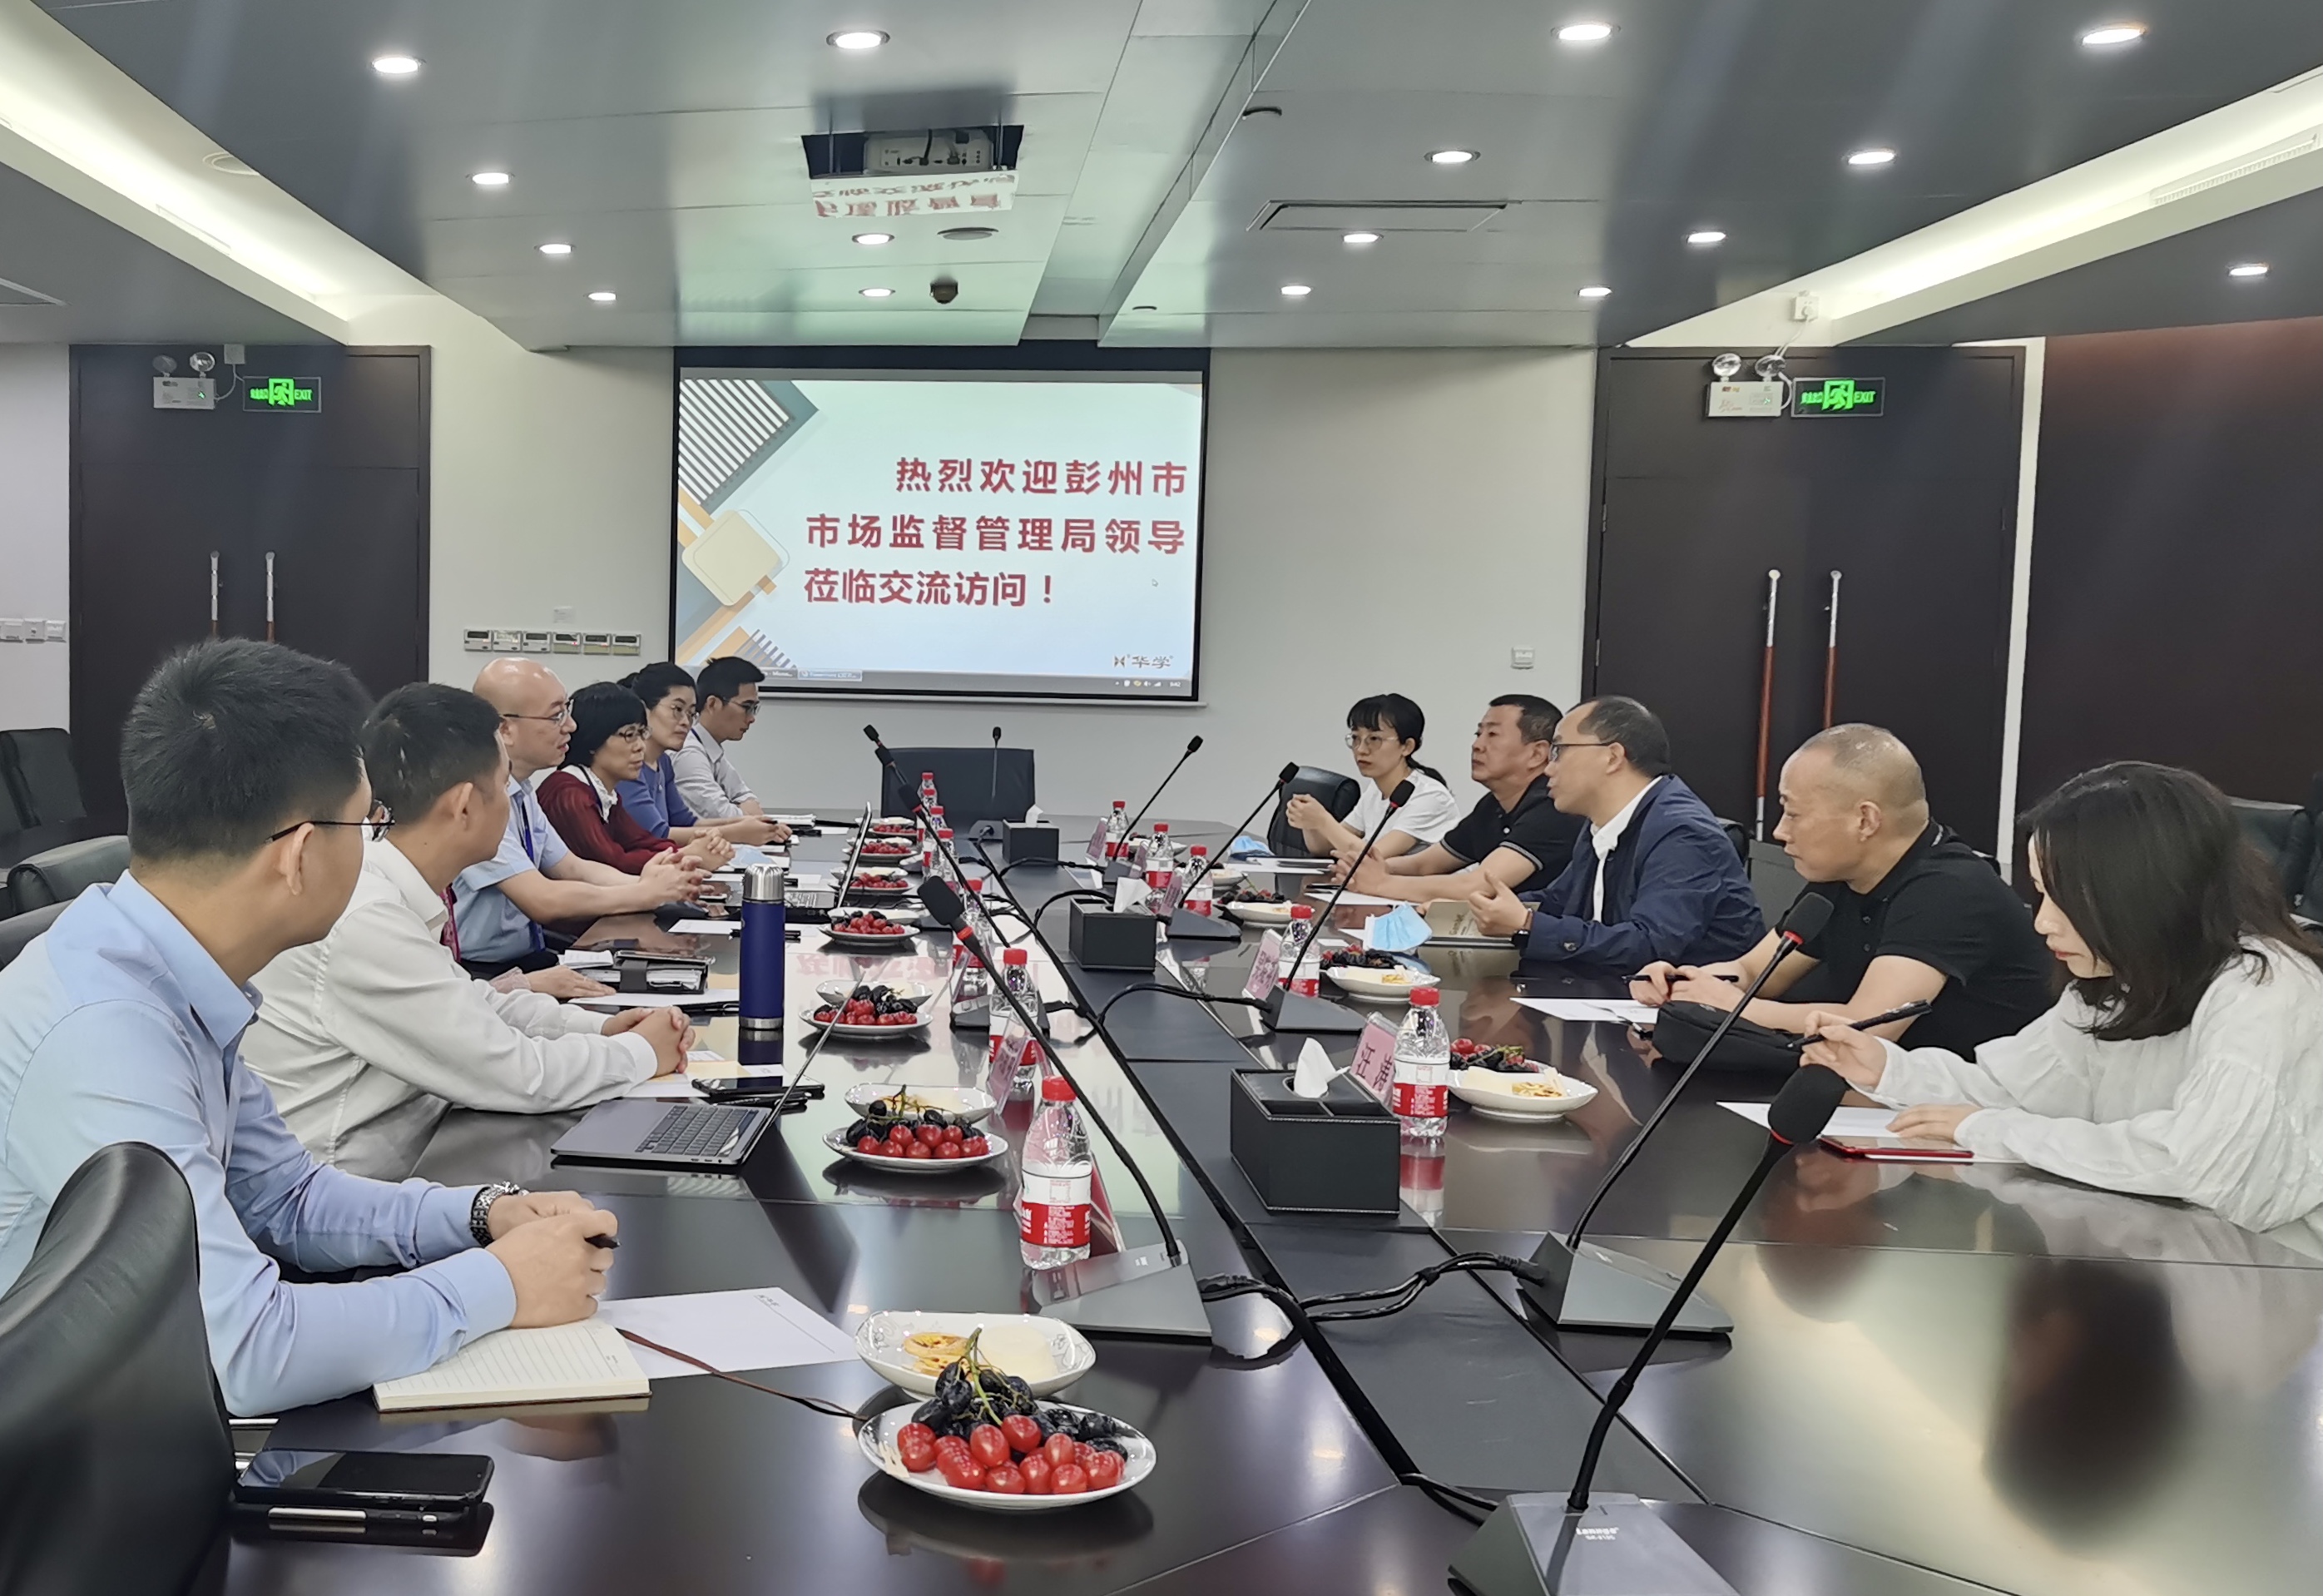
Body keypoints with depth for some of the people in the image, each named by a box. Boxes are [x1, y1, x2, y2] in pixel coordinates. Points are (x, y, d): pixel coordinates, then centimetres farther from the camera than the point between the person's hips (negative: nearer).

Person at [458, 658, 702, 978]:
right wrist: (646, 893, -14)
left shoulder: (520, 790, 8)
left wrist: (642, 882, -6)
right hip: (480, 976, -8)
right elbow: (543, 900, -23)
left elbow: (572, 869, 13)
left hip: (527, 960, 8)